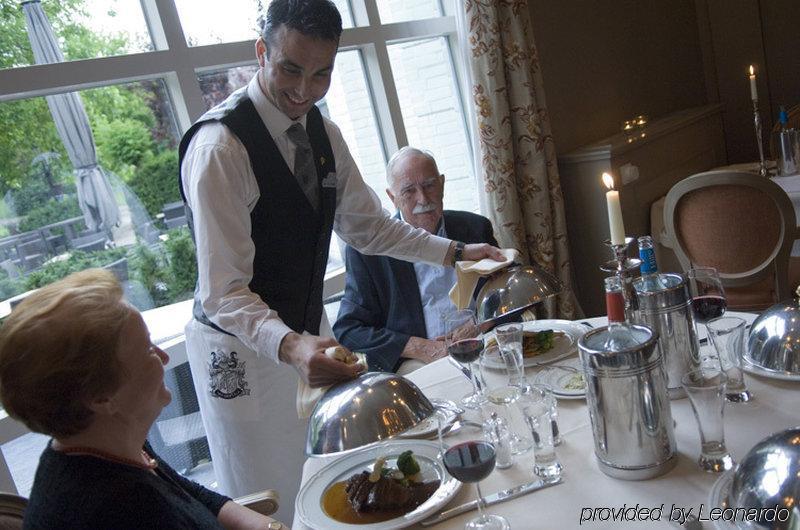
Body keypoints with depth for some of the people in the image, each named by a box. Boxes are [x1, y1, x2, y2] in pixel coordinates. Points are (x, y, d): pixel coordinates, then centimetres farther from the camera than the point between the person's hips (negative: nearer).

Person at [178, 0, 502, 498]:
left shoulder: (323, 133, 0)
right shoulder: (219, 146, -25)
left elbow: (366, 225, 11)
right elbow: (223, 292, -27)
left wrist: (454, 251, 4)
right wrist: (290, 346, -44)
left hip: (309, 332, 7)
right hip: (243, 349, -7)